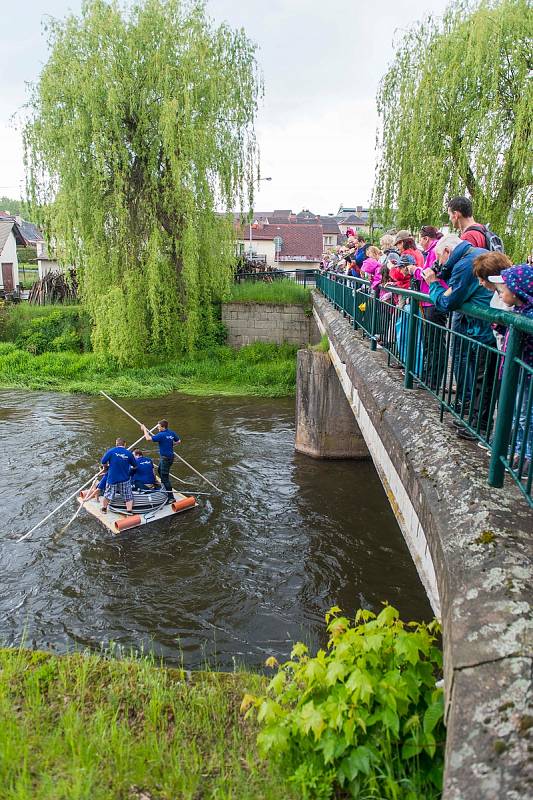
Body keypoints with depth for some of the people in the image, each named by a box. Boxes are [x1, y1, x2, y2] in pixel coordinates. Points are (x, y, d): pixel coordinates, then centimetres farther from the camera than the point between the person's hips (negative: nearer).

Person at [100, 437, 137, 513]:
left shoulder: (111, 451, -9)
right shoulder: (129, 453, -5)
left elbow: (103, 462, -9)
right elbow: (135, 466, 4)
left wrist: (107, 467, 12)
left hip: (112, 478, 1)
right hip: (125, 479, 0)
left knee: (108, 494, 21)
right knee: (128, 497, 9)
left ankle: (104, 508, 38)